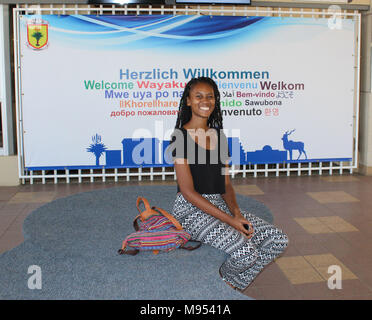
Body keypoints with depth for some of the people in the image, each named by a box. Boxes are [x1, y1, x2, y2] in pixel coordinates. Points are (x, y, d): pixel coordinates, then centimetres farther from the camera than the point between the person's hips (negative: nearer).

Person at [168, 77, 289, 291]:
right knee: (245, 253, -28)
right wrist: (229, 220, -19)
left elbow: (226, 183, 13)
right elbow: (188, 191, -15)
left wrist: (236, 212, -8)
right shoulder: (181, 136, -9)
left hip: (220, 205, 7)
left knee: (278, 241, -5)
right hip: (192, 209, -7)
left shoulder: (219, 135, 13)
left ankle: (232, 286, 10)